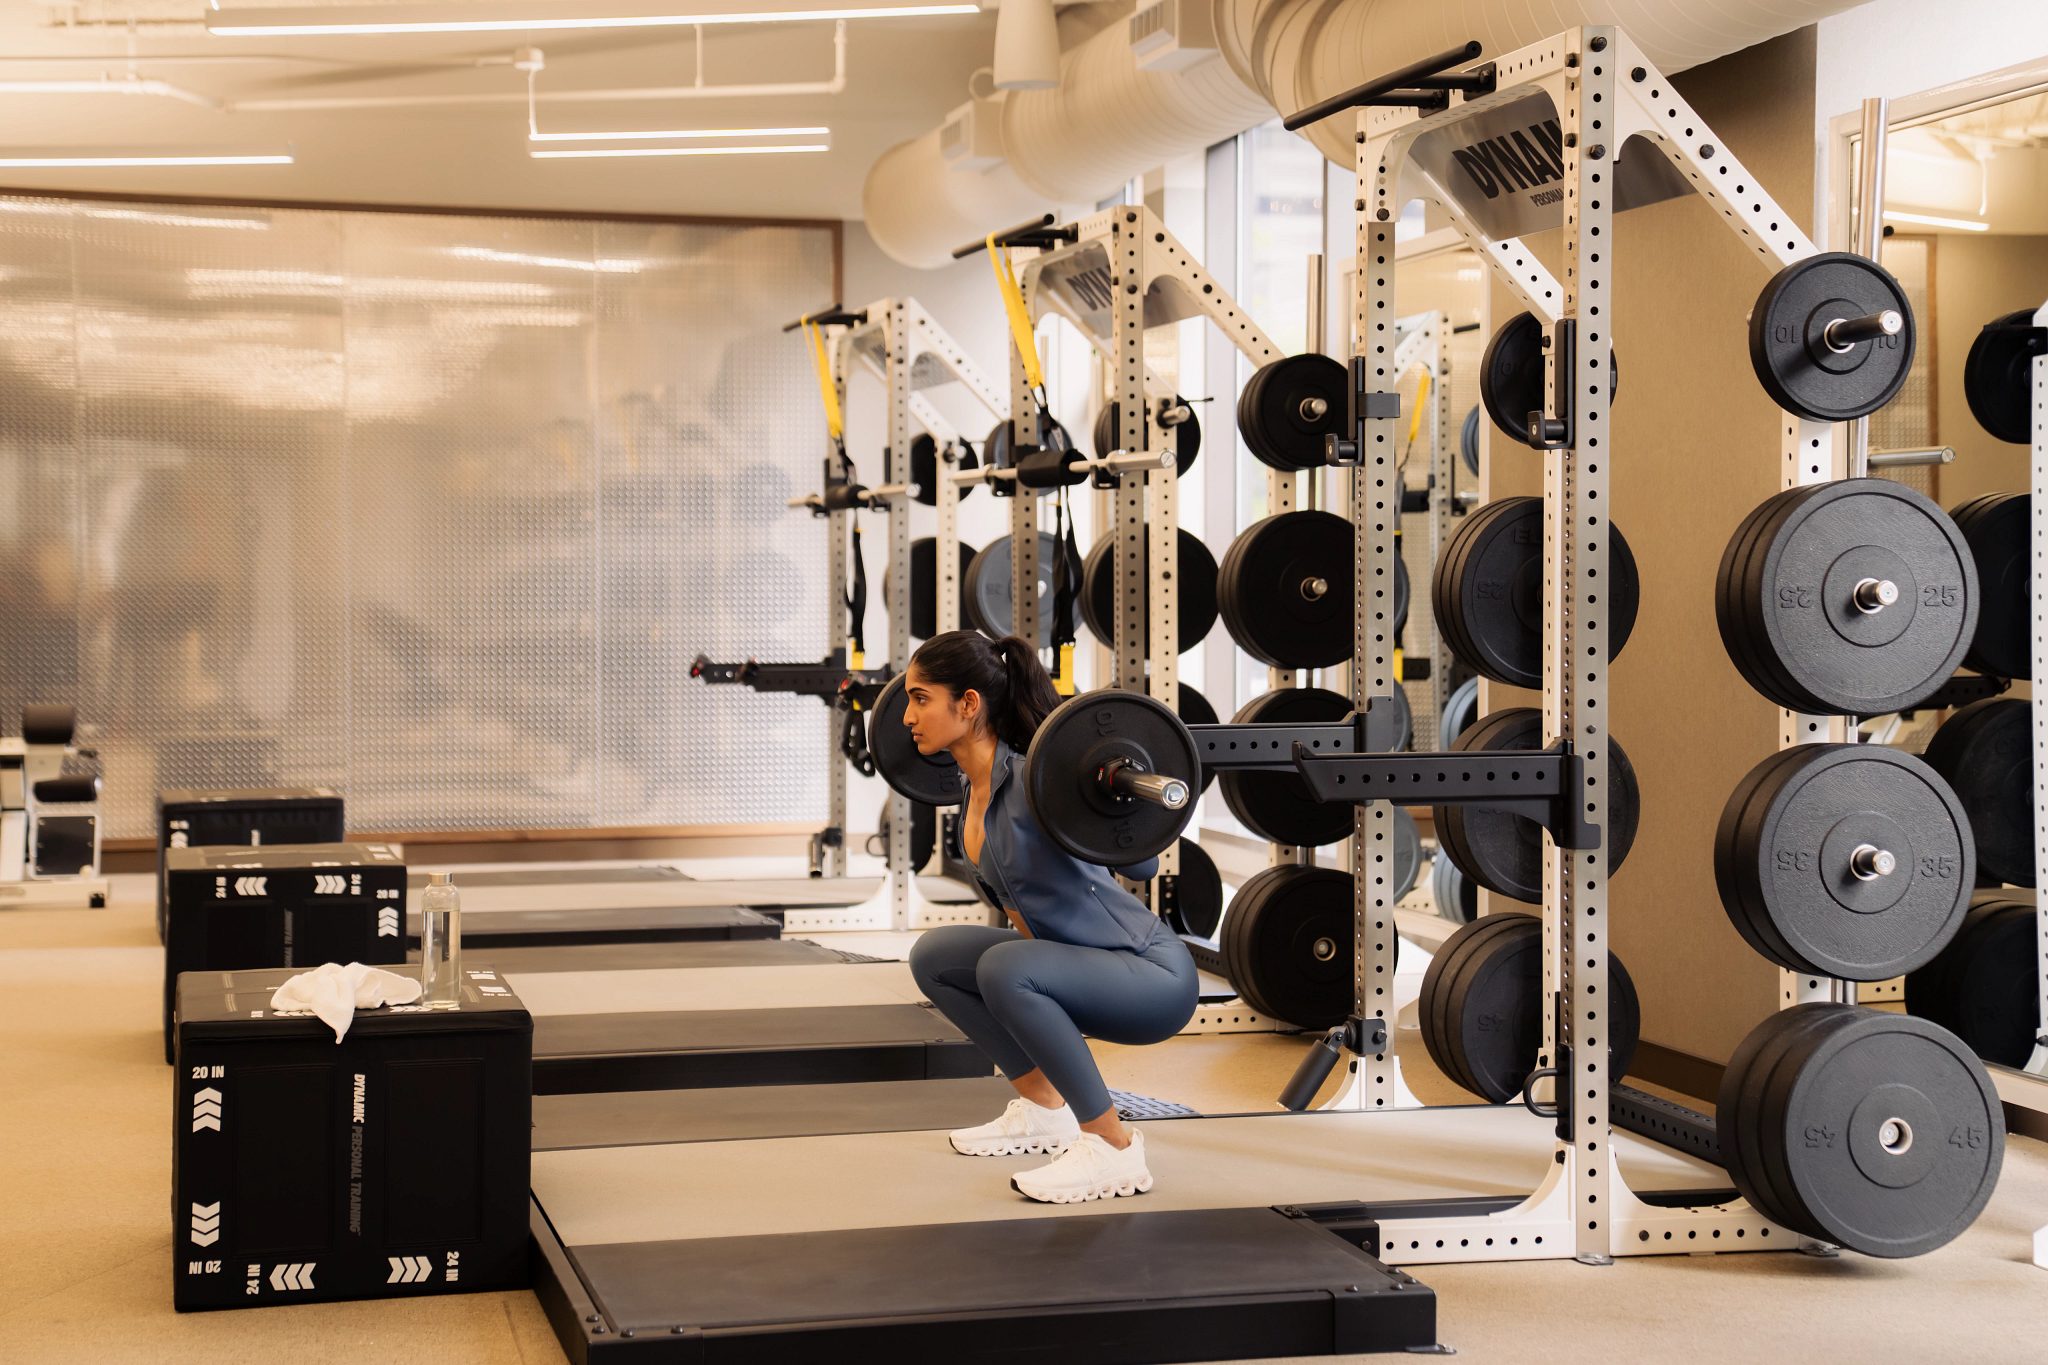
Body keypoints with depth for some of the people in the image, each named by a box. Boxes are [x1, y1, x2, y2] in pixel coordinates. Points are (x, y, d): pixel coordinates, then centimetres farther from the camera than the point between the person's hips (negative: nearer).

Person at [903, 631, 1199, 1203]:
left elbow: (1140, 863, -31)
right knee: (934, 957, 9)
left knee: (1005, 967, -32)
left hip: (1154, 979, -9)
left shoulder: (1032, 781, -24)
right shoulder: (975, 783, 1)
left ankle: (1114, 1149, -19)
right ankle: (1046, 1109, 16)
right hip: (1080, 963, 9)